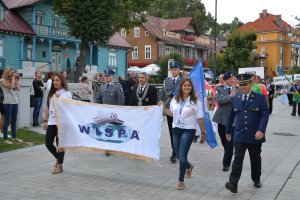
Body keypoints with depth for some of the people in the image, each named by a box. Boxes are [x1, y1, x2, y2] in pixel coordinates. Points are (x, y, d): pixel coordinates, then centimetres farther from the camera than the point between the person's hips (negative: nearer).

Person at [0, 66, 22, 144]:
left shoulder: (11, 80, 15)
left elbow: (18, 88, 6)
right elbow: (11, 86, -18)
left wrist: (17, 79, 6)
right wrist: (13, 78, -8)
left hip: (15, 102, 7)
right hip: (8, 103, -7)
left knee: (14, 120, 12)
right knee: (7, 121, -4)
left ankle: (14, 137, 20)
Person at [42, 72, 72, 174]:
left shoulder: (67, 93, -3)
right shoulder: (51, 93, 13)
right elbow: (48, 108, 16)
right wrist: (45, 121, 14)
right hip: (51, 122, 6)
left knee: (60, 143, 1)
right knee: (48, 143, 4)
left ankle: (59, 165, 17)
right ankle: (58, 158, 28)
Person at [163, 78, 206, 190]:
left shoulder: (195, 101, -7)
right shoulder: (175, 100, 5)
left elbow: (200, 118, -6)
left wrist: (203, 132, -3)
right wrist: (163, 108, 0)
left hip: (188, 130, -5)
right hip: (176, 129, 5)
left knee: (182, 155, -10)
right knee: (178, 155, 12)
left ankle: (181, 181, 4)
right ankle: (188, 167, 46)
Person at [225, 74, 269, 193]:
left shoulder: (260, 98, -3)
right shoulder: (236, 99, 7)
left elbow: (265, 115, -10)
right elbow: (231, 116, 14)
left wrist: (261, 130, -21)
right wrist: (228, 131, 17)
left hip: (255, 136, -1)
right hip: (239, 136, 1)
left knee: (255, 159, 15)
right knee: (237, 159, -7)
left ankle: (256, 179, 35)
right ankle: (233, 183, -11)